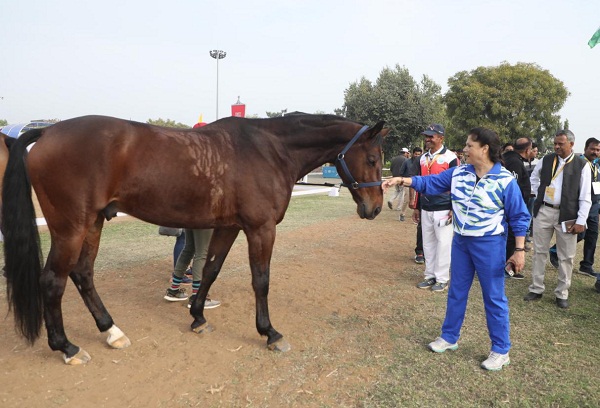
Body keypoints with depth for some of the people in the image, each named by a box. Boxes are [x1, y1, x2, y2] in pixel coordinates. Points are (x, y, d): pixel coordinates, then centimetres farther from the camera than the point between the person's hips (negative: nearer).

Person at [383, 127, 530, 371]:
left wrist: (519, 250, -12)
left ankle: (501, 351, 23)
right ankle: (449, 338, 34)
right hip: (460, 242, 6)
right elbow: (430, 183, 4)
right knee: (456, 292, 17)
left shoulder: (505, 180, -15)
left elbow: (519, 217, -9)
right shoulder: (458, 173, -2)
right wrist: (401, 180, -6)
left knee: (494, 298, 6)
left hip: (489, 245, -5)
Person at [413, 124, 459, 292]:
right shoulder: (423, 159, 12)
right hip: (425, 209, 6)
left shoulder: (450, 158, -7)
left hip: (443, 209, -6)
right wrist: (417, 207, 15)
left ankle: (442, 279, 12)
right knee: (428, 243, 11)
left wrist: (453, 209, -13)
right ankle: (430, 276, 22)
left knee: (443, 243, 1)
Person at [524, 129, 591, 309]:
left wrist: (581, 221, -10)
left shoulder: (582, 165, -4)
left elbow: (585, 197, -5)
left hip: (567, 215, -2)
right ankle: (536, 289, 20)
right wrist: (539, 195, 10)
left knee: (566, 256, 5)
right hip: (543, 211, 3)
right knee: (539, 251, 9)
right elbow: (534, 178, 23)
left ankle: (562, 294, 18)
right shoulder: (546, 160, 4)